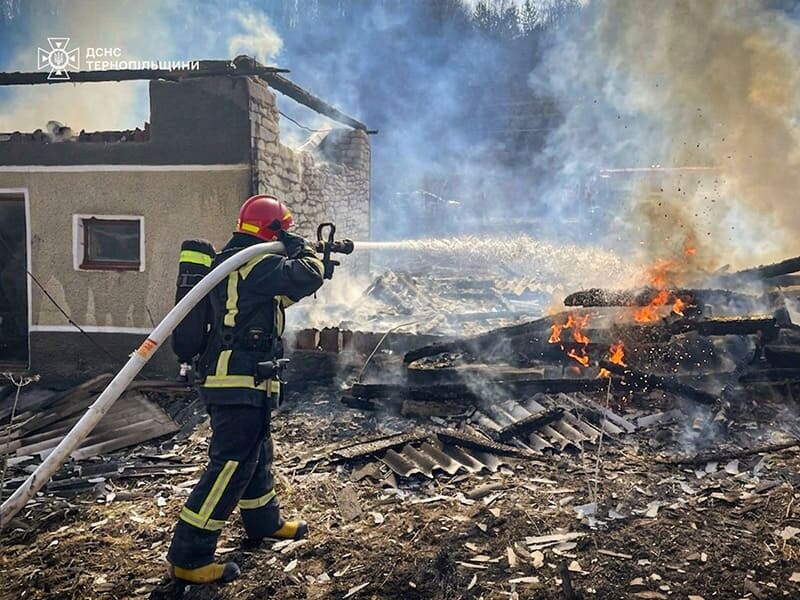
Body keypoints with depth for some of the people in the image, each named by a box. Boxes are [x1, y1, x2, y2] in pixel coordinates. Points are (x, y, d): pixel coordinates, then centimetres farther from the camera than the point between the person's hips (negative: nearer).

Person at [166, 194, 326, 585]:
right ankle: (188, 557, -1)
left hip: (229, 381, 11)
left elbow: (280, 292, 28)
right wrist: (306, 253, -2)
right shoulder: (255, 262, -16)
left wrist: (296, 260, 19)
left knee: (256, 453, 23)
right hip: (240, 384, -11)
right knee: (231, 464, -7)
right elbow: (307, 278, -23)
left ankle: (264, 522, 41)